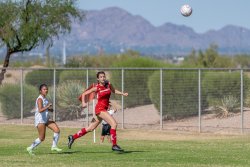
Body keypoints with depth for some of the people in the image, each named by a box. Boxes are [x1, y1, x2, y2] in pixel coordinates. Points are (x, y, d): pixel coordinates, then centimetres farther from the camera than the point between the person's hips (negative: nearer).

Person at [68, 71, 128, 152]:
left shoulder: (108, 84, 4)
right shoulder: (97, 88, -10)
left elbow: (114, 90, 25)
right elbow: (84, 94, -2)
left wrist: (123, 94, 11)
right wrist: (83, 102, -18)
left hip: (104, 109, 7)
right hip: (100, 108, -7)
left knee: (90, 128, 15)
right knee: (114, 124, -19)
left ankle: (73, 137, 27)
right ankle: (114, 145, -13)